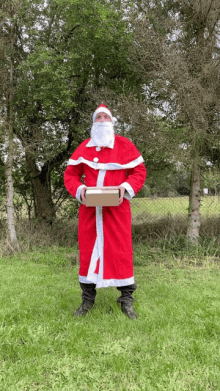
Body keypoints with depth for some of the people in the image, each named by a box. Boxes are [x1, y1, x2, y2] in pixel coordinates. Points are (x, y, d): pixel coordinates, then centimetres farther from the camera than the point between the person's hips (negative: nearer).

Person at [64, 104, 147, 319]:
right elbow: (70, 174, 10)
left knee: (121, 251, 0)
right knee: (88, 250, 6)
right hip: (89, 209, 2)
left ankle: (126, 301, 14)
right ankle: (87, 300, 20)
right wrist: (78, 189, -10)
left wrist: (126, 187, -14)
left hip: (116, 208, -2)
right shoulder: (84, 147, 8)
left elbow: (139, 171, 4)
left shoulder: (124, 145, 3)